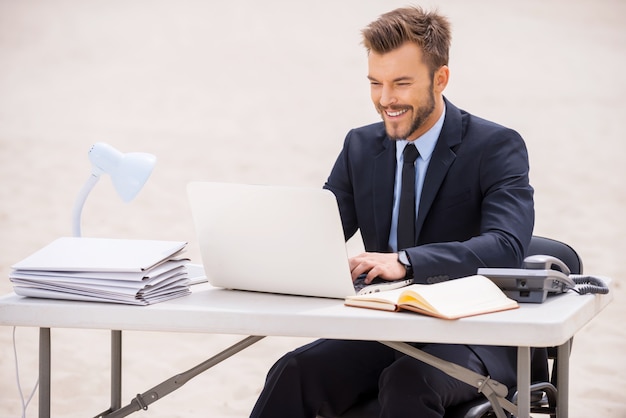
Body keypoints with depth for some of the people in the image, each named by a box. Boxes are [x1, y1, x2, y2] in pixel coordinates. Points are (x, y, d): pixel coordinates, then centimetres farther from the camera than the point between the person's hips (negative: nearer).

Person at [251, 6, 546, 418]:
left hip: (474, 337, -4)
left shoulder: (497, 147, -7)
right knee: (295, 372, -24)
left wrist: (404, 261, -37)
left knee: (408, 381, -36)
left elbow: (507, 247, -23)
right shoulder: (361, 146, 10)